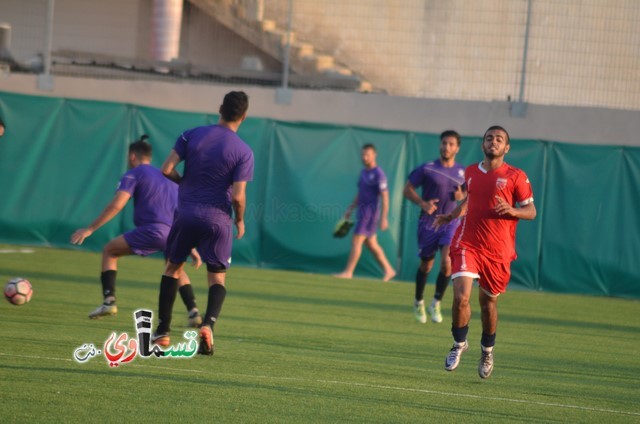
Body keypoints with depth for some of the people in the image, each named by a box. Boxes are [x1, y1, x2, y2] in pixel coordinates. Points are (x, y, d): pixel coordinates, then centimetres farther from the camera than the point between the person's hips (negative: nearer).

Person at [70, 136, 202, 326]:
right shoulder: (168, 177, 31)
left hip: (152, 229, -6)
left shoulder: (134, 174, 12)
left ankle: (109, 301, 2)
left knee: (109, 251, 14)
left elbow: (116, 205, -4)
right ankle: (193, 312, 20)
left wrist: (90, 229, -3)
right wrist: (192, 249, 33)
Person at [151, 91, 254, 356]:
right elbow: (238, 196, -12)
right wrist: (240, 221, 7)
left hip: (186, 214, 2)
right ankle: (209, 323, -15)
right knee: (217, 277, 11)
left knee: (173, 268, 18)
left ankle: (162, 332, 14)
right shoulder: (243, 152, -7)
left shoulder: (192, 135, -1)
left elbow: (167, 170, -5)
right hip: (218, 218, -2)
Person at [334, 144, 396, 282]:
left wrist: (384, 218, -19)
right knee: (371, 244, 12)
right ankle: (388, 270, 18)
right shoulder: (364, 172, 14)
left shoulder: (378, 174, -13)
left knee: (356, 241, -8)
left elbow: (385, 197, -16)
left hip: (370, 212, -9)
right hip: (363, 211, 9)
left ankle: (348, 272, -4)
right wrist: (350, 209, 20)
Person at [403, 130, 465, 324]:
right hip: (428, 223, -1)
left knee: (447, 262, -17)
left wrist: (462, 195, -6)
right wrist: (422, 203, -18)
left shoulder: (462, 172, 4)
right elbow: (408, 189, -2)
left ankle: (436, 304, 1)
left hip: (450, 223, 1)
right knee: (426, 265, 9)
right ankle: (419, 303, 33)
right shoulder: (427, 169, -6)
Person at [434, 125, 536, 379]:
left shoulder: (516, 177, -3)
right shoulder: (470, 173, 9)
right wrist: (451, 216, 15)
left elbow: (531, 211, -1)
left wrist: (512, 210, -20)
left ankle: (487, 352, 35)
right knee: (461, 296, -16)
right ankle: (459, 344, 7)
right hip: (467, 245, 2)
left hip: (498, 251, -1)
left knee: (488, 303, 11)